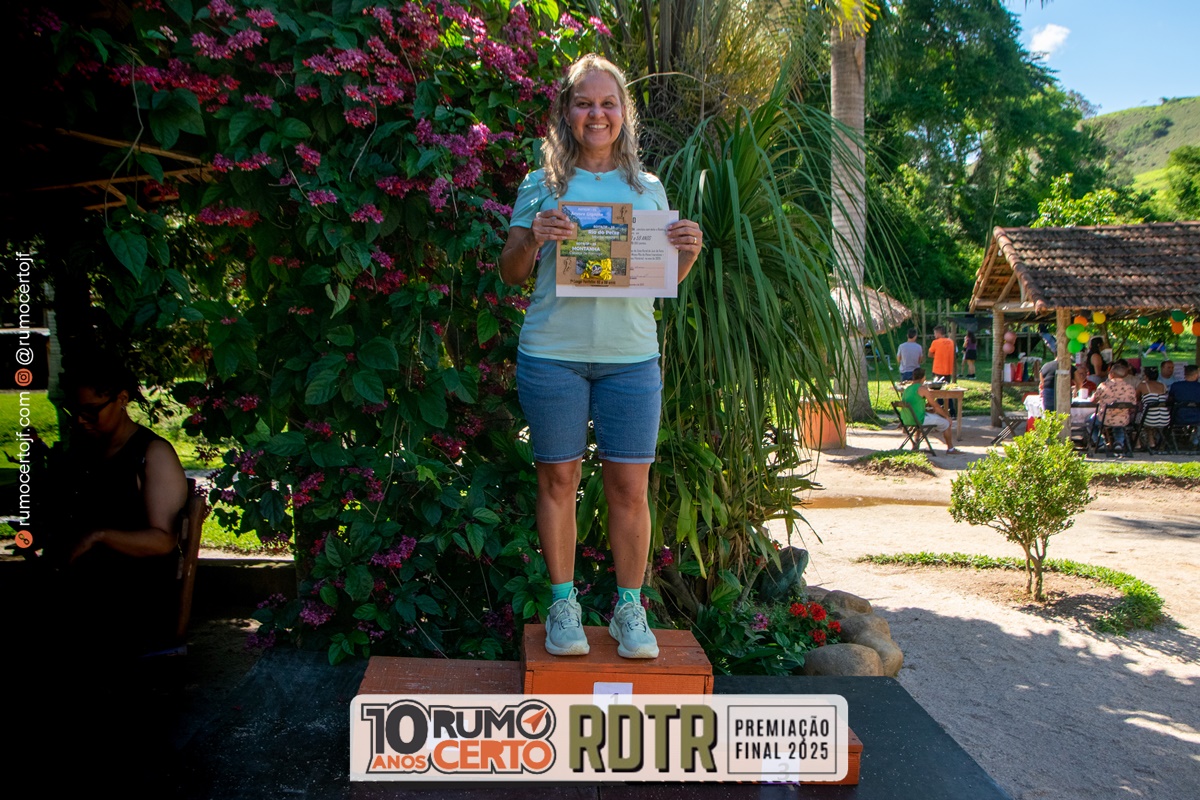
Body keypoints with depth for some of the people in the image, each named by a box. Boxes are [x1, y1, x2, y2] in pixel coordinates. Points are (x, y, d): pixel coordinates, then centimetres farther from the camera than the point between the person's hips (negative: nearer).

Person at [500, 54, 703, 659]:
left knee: (630, 486, 1)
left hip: (630, 358, 1)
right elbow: (510, 275, 7)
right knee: (558, 479, 4)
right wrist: (532, 239, -12)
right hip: (552, 354, -1)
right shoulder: (542, 186, 7)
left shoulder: (648, 189, 13)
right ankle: (563, 604, 18)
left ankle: (630, 609, 15)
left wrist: (688, 252, -5)